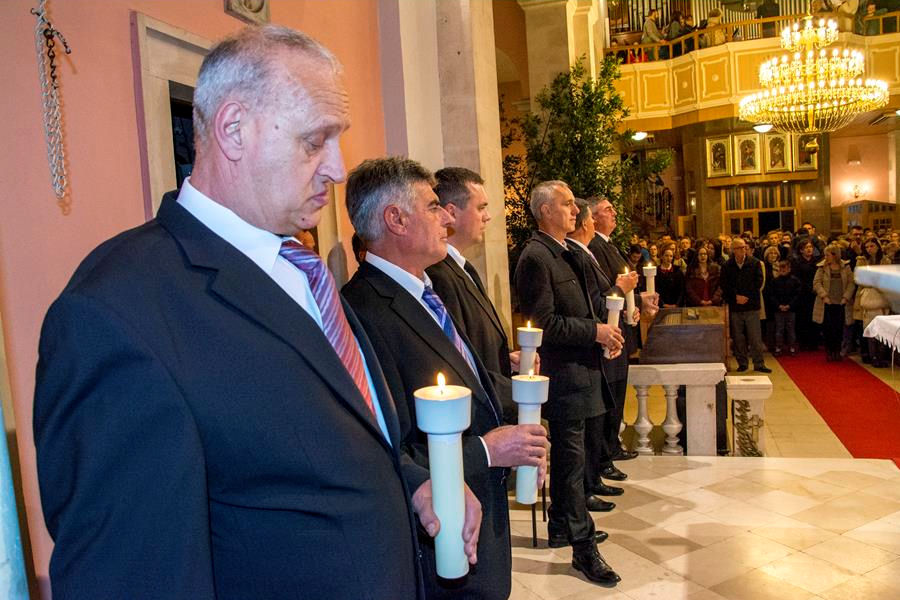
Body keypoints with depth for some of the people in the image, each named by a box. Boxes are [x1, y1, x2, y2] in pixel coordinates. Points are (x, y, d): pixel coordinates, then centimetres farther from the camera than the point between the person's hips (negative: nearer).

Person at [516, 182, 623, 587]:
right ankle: (583, 547, 11)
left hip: (579, 367, 10)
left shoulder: (564, 253, 13)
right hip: (563, 372, -10)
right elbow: (545, 322, -21)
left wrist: (605, 332, 6)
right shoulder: (536, 257, -17)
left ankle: (562, 522, 38)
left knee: (567, 453, 21)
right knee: (572, 458, -1)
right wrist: (594, 332, -16)